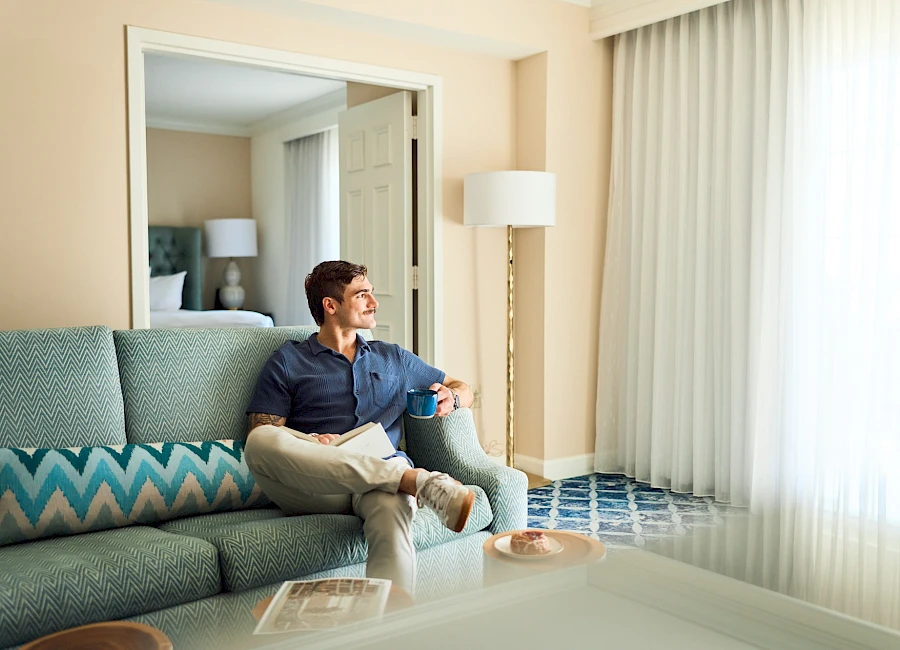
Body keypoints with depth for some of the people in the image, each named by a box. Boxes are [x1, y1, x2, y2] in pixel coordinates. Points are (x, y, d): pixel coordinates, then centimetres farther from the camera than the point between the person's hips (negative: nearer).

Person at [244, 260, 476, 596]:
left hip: (384, 473, 1)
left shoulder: (394, 358, 29)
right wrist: (308, 445, -12)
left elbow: (463, 389, 36)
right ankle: (419, 481, -37)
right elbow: (260, 439, 9)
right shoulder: (287, 361, 18)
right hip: (313, 486, -1)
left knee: (391, 510, -38)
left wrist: (450, 399, 10)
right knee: (262, 440, -35)